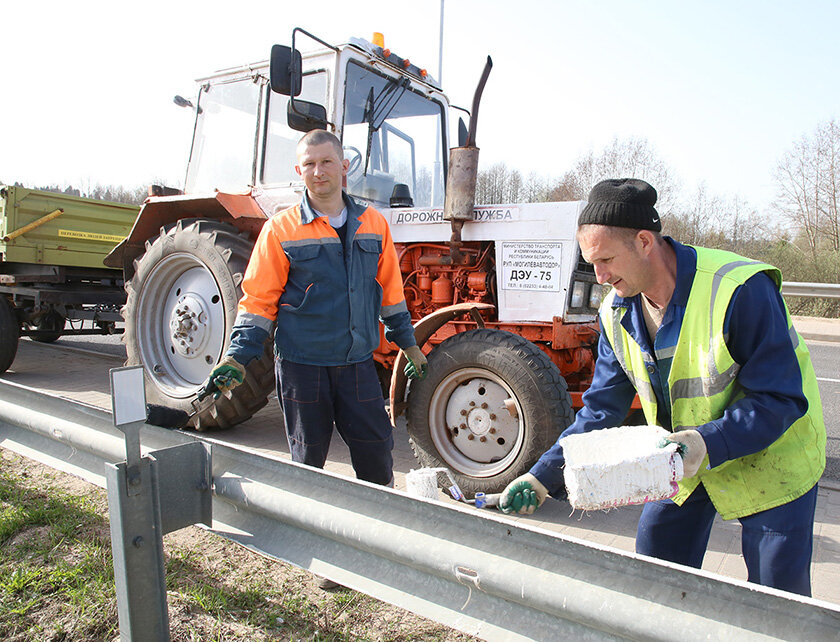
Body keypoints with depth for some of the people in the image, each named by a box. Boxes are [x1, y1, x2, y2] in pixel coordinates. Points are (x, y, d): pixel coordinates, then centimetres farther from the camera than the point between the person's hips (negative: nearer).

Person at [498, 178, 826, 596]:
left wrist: (708, 444, -39)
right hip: (682, 460, 5)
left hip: (768, 458, -4)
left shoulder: (741, 289, -29)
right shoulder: (617, 311, -10)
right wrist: (544, 476, -15)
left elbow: (781, 398, -24)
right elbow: (601, 409, -6)